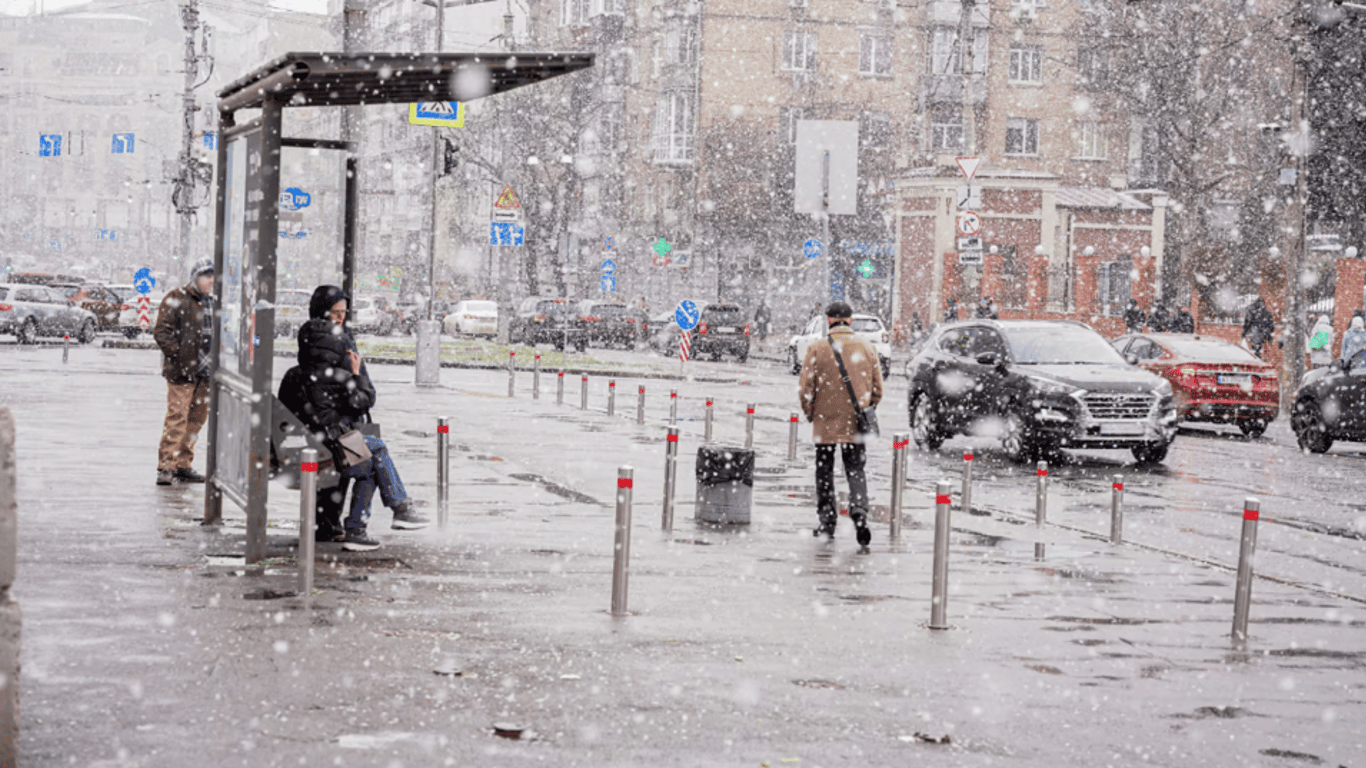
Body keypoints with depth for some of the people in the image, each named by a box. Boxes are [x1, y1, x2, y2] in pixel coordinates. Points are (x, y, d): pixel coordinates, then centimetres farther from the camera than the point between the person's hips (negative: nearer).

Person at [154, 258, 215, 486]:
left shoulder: (212, 303, 18)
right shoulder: (176, 300, -6)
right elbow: (162, 332, -10)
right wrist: (178, 356, -17)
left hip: (204, 372, 8)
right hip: (182, 372, -8)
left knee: (197, 418, 10)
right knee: (177, 418, -12)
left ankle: (183, 465, 19)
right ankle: (166, 468, -11)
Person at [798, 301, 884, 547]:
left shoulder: (818, 348, -7)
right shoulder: (866, 347, 1)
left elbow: (806, 387, -6)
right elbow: (877, 386, 5)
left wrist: (809, 413, 9)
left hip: (825, 421, -1)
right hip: (855, 424, 2)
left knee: (824, 472, 12)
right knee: (855, 470, 7)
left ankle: (827, 522, 15)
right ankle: (859, 510, -16)